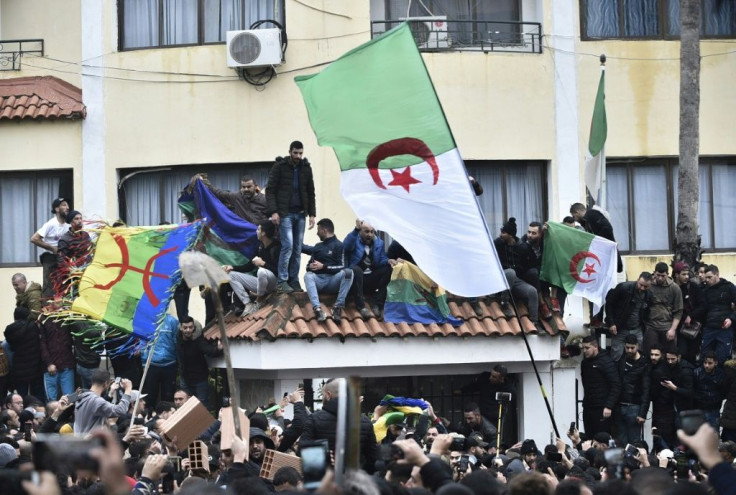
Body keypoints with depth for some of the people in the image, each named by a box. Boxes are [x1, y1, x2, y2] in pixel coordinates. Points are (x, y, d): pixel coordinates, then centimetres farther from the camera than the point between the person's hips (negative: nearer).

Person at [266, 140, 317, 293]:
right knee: (288, 246, -12)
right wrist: (273, 211, -15)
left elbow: (310, 193, 15)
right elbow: (270, 190, -5)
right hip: (285, 213, -5)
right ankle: (282, 281, -7)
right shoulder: (279, 167, -4)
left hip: (300, 213, 5)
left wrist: (312, 214, 7)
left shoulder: (306, 168, 10)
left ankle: (294, 280, 9)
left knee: (298, 249, 3)